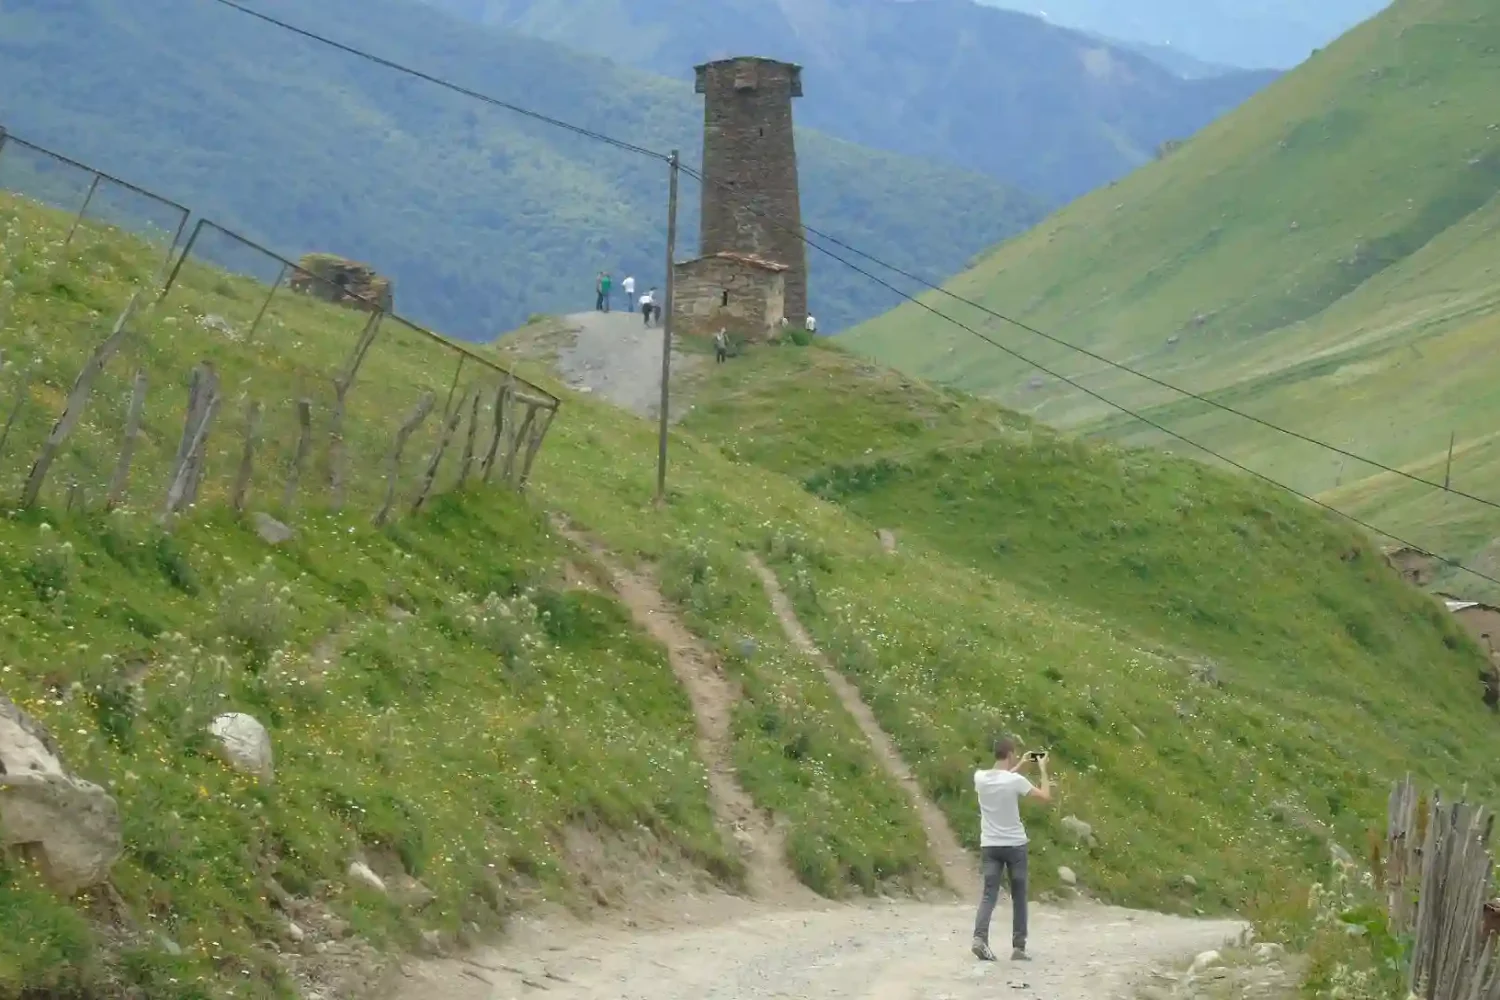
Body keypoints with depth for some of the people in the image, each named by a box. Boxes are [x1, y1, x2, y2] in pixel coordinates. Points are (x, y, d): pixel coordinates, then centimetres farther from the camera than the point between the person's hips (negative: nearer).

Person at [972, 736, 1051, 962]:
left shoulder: (980, 778, -2)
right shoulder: (1016, 780, -16)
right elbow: (1046, 797, -6)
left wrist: (1020, 765, 26)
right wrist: (1043, 770, 4)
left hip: (990, 845, 3)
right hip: (1014, 845, -3)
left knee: (989, 894, 1)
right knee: (1018, 896, 10)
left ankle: (980, 937, -21)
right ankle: (1018, 947, 11)